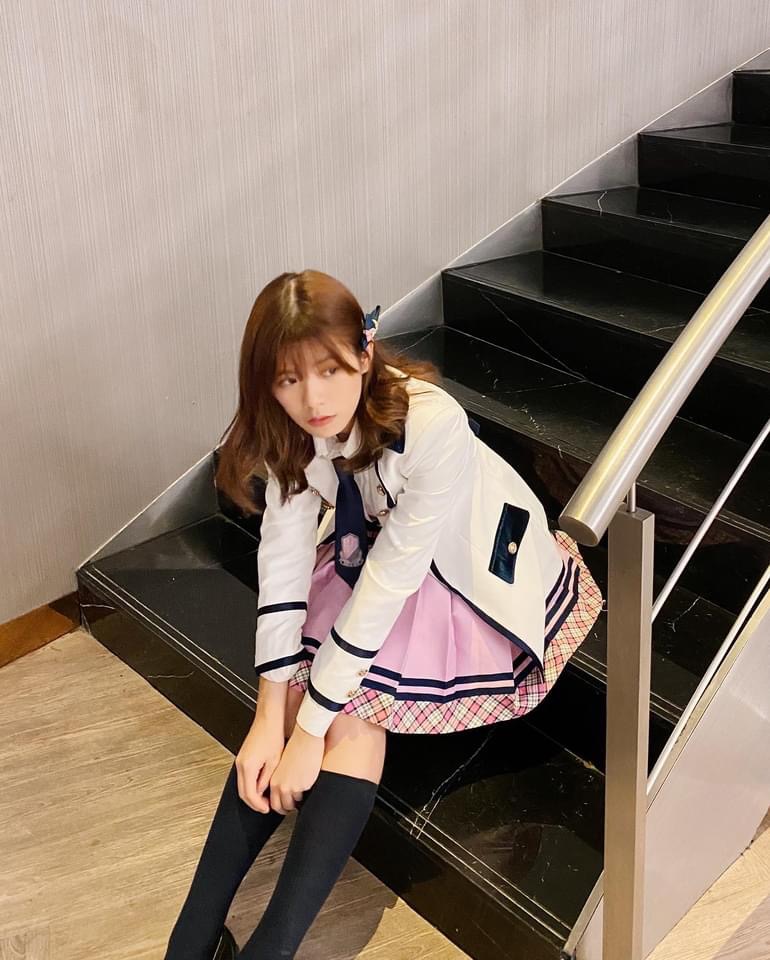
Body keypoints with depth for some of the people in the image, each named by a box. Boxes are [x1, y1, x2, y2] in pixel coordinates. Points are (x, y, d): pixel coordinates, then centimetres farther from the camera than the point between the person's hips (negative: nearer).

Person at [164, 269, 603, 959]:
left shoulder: (433, 427, -35)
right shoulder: (287, 425, -17)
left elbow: (390, 578, -33)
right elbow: (282, 549, -20)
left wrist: (311, 727, -29)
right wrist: (274, 714, -26)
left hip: (469, 576, -5)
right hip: (362, 555, 5)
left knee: (355, 714, -22)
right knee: (295, 691, -16)